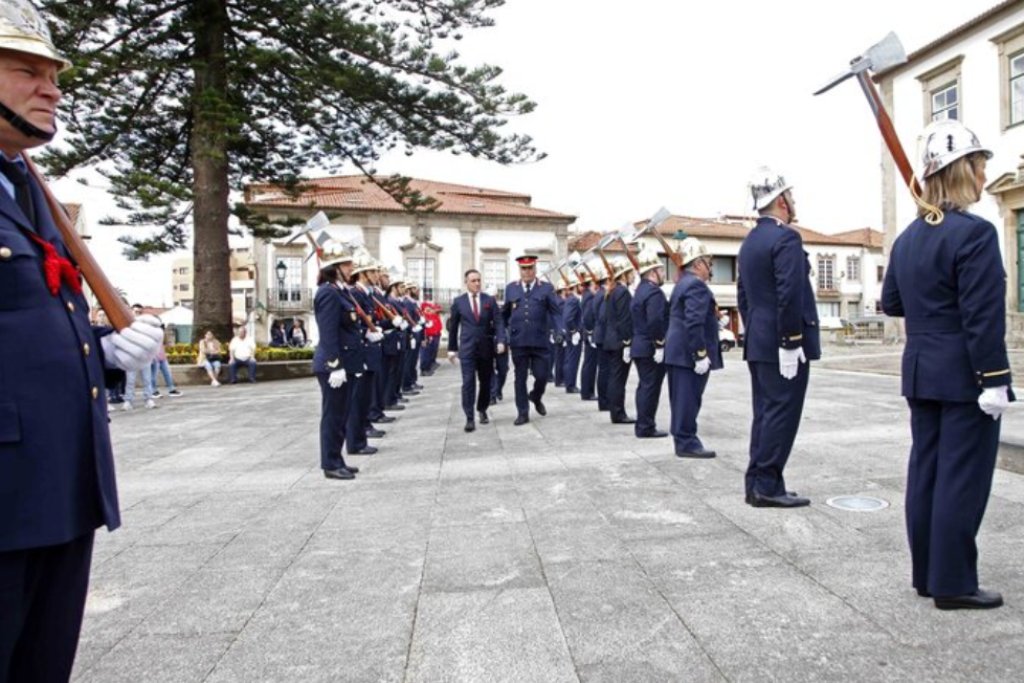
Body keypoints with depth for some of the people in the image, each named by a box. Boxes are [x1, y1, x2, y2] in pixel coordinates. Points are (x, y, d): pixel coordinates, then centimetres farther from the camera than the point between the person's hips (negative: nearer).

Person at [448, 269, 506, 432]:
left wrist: (500, 341, -17)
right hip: (467, 348, -2)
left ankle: (482, 410, 32)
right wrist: (452, 348, 8)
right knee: (468, 382, -10)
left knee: (485, 381, 11)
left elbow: (498, 322, -2)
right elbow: (453, 326, 8)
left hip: (486, 347, 2)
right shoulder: (458, 301, 3)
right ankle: (469, 418, -8)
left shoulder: (490, 300, 4)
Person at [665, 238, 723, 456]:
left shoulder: (682, 283, 17)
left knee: (682, 398, 13)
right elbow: (694, 323, -24)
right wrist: (701, 354, -23)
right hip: (689, 353, -10)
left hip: (677, 352, 10)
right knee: (689, 399, -4)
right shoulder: (697, 285, -16)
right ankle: (687, 443, 2)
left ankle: (683, 439, 21)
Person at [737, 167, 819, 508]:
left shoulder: (749, 242, 15)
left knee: (765, 414, 12)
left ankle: (757, 484, 17)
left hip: (758, 343, 9)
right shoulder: (786, 237, -14)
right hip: (783, 344, -9)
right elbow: (790, 295, -21)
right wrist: (792, 342, -19)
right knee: (781, 414, -3)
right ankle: (768, 486, 2)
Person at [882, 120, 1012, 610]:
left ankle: (927, 574, 24)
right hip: (964, 376, -7)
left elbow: (890, 304, 15)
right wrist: (994, 381, -16)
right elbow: (984, 317, -19)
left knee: (925, 471, 13)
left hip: (921, 373, 8)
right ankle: (953, 584, 11)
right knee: (963, 478, 1)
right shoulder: (975, 233, -15)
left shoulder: (908, 238, 9)